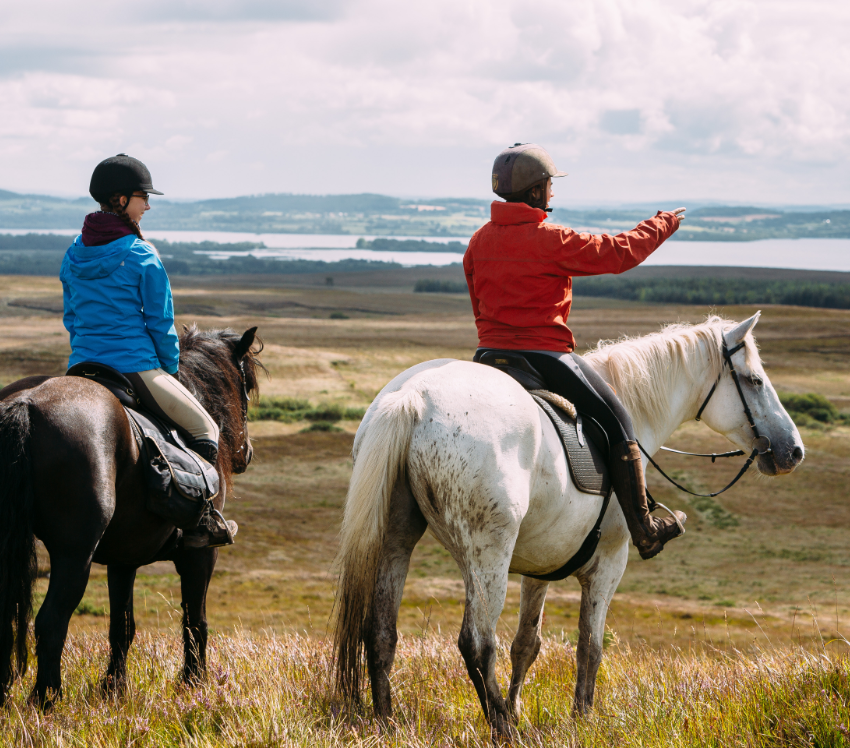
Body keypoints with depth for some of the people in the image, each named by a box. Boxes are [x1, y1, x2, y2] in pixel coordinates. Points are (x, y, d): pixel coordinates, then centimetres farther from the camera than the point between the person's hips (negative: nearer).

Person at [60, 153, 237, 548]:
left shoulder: (73, 254, 7)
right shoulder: (143, 256, -12)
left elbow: (71, 316, 14)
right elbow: (161, 323, -8)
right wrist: (170, 369, 6)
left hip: (82, 367, 6)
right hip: (136, 367, -6)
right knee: (205, 429, 10)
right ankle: (199, 521, 4)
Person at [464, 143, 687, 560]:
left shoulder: (478, 242, 6)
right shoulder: (553, 240, -13)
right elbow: (619, 253, -5)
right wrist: (663, 224, 11)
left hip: (489, 354, 6)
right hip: (547, 354, -6)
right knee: (616, 424, 8)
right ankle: (644, 532, 10)